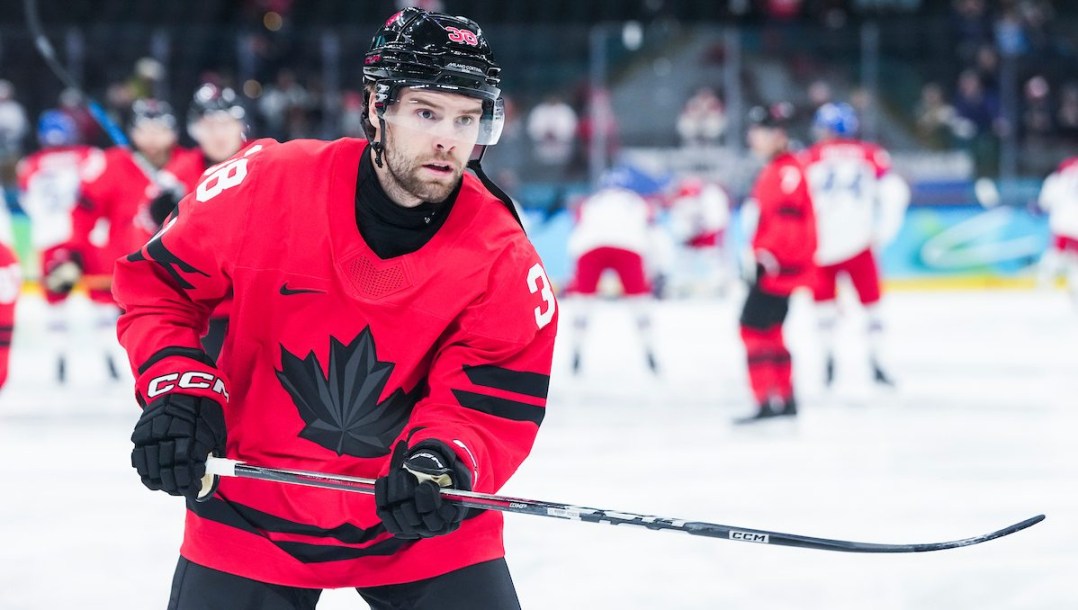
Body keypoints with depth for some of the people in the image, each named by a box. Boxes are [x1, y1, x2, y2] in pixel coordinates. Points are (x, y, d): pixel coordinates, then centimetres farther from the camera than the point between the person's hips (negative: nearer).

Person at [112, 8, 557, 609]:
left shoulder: (506, 264, -15)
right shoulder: (264, 187, -15)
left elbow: (491, 404, -15)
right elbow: (159, 282, -2)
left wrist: (443, 462, -35)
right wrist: (177, 390, -15)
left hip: (421, 520, 0)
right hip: (254, 513, 0)